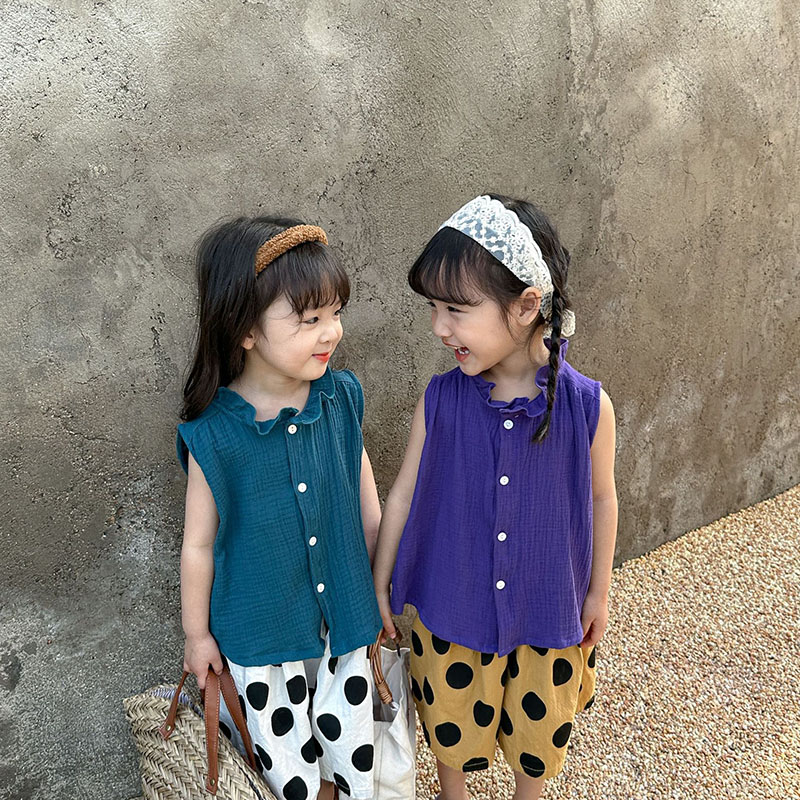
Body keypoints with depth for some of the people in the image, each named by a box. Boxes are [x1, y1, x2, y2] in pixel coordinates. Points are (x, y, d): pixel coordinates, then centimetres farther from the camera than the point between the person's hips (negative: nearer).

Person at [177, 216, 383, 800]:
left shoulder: (342, 400, -14)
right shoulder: (214, 436, -23)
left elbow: (367, 502, 0)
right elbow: (199, 543, -10)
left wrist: (382, 586, 9)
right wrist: (197, 635, 2)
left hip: (343, 617, 3)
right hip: (260, 627, -2)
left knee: (350, 735, 22)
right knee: (285, 741, 21)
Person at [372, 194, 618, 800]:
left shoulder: (587, 406, -19)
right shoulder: (441, 401, -17)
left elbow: (601, 500, -4)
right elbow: (404, 495, -5)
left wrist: (599, 592, 7)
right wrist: (379, 586, 4)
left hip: (549, 614, 0)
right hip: (451, 611, 1)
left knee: (537, 729, 23)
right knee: (451, 723, 23)